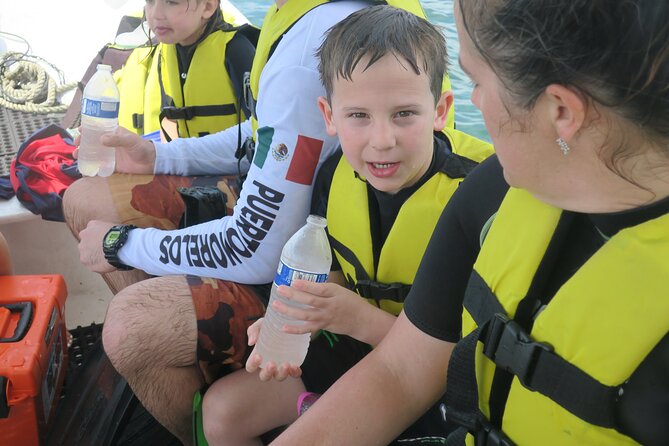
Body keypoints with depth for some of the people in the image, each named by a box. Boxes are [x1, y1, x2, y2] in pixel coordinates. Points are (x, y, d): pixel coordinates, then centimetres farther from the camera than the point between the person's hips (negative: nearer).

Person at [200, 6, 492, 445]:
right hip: (356, 348, 6)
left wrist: (362, 319, -29)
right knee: (222, 410, 6)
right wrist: (291, 321, -15)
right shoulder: (337, 174, -9)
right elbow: (336, 276, 4)